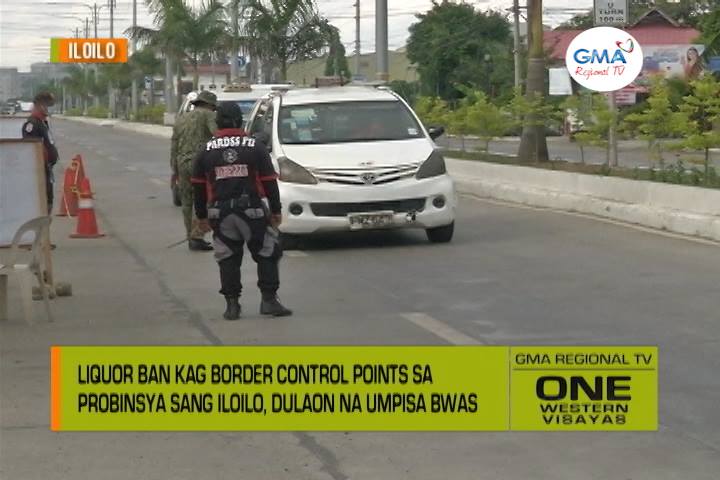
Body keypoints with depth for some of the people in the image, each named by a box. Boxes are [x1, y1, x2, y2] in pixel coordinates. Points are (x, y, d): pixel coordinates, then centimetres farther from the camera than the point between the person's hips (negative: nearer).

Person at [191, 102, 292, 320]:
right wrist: (276, 211, 7)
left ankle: (232, 304, 8)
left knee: (228, 259, 11)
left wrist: (202, 216, 18)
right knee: (267, 254, 9)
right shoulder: (255, 147, -1)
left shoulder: (206, 151, 4)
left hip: (221, 213, 2)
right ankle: (269, 300, 5)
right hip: (252, 211, -2)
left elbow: (198, 186, 9)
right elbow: (269, 182, -1)